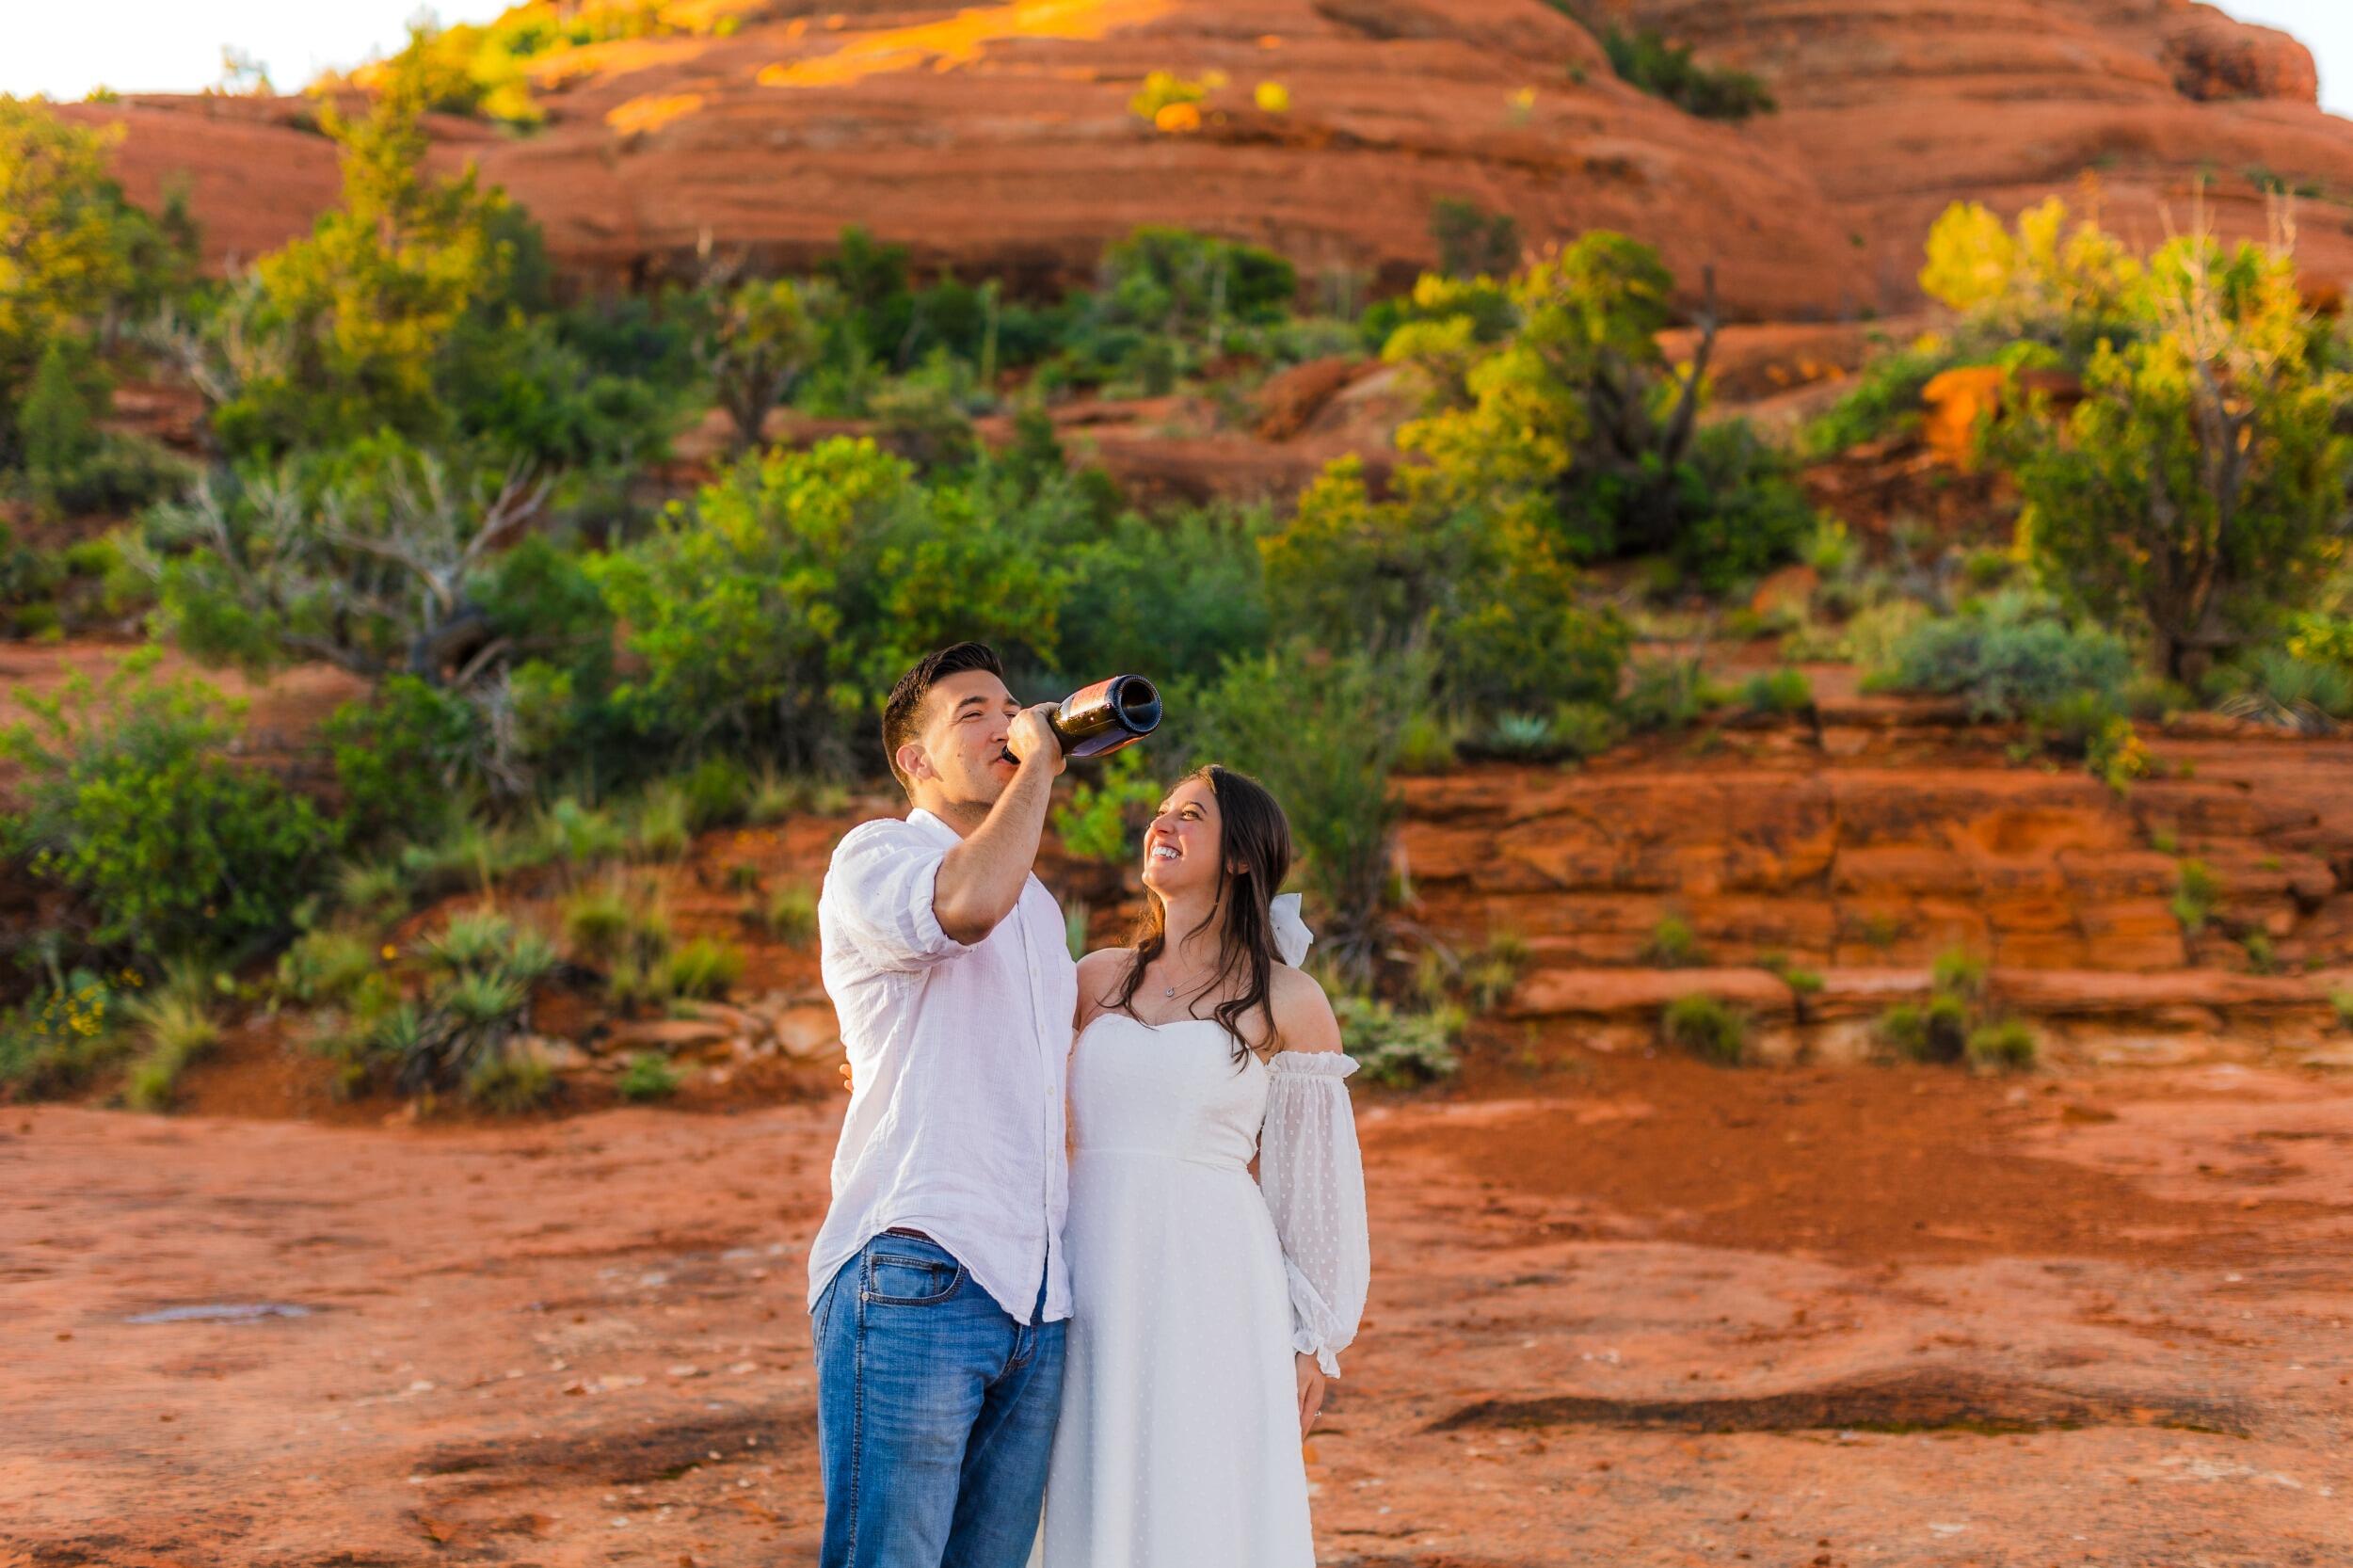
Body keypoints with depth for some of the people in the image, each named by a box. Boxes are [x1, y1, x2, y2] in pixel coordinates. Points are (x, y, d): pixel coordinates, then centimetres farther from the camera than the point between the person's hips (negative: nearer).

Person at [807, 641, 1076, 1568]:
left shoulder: (1038, 907, 25)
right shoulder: (873, 857, 0)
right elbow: (966, 902, -24)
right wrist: (1039, 766, -10)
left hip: (1033, 1301, 7)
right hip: (913, 1281, -7)